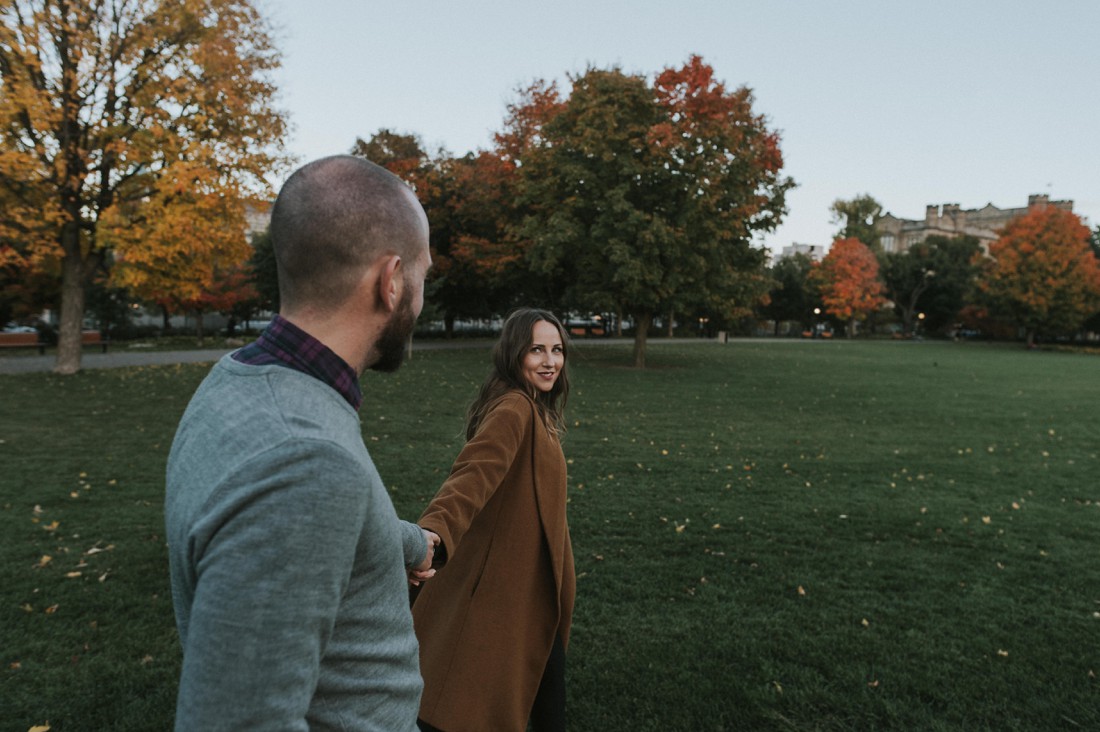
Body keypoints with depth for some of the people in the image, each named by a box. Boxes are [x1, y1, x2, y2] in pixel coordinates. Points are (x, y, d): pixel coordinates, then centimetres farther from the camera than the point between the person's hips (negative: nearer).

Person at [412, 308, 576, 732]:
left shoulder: (535, 410, 8)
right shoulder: (513, 410, -22)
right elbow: (474, 474, -37)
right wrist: (434, 530, -54)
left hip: (532, 576, 10)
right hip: (507, 581, -10)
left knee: (544, 667, 25)